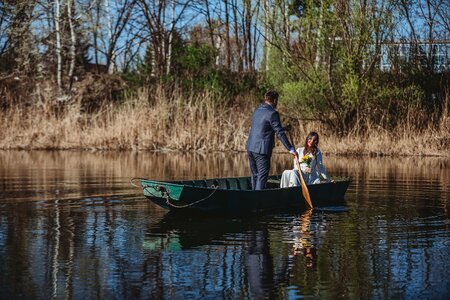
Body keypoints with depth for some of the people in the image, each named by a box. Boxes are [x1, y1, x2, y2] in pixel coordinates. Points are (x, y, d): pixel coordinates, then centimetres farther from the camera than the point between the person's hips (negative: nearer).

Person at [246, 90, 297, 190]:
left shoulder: (257, 110, 13)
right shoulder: (272, 113, -13)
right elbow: (280, 133, -16)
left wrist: (283, 128, 32)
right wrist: (291, 149, -15)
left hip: (250, 147, 8)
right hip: (262, 150, -8)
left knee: (255, 176, 18)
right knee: (262, 178, -4)